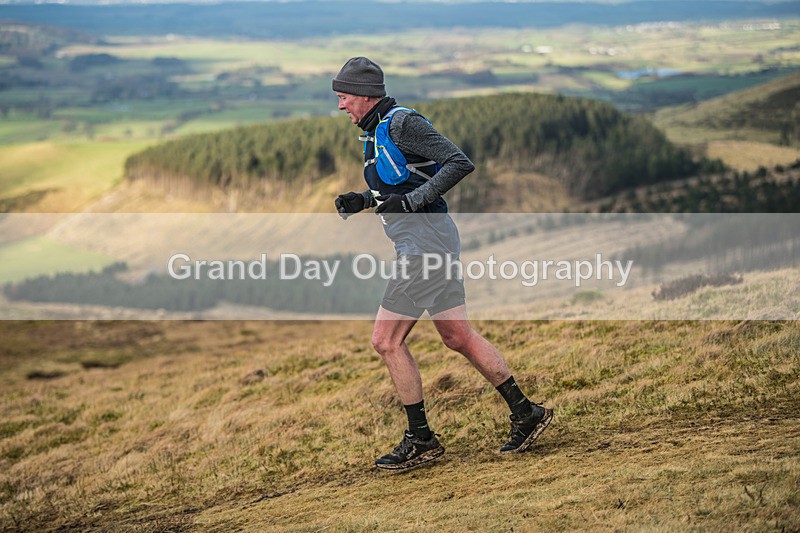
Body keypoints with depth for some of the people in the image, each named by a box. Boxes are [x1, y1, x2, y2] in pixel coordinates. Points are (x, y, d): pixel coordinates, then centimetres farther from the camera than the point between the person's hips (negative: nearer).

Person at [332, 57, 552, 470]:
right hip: (422, 244, 10)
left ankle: (420, 439, 2)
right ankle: (525, 413, 16)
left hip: (425, 242, -10)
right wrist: (363, 200, 11)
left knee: (387, 341, -6)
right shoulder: (375, 132, 16)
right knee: (458, 337, 11)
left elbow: (460, 163, -19)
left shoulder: (401, 123, -14)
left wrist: (410, 201, -24)